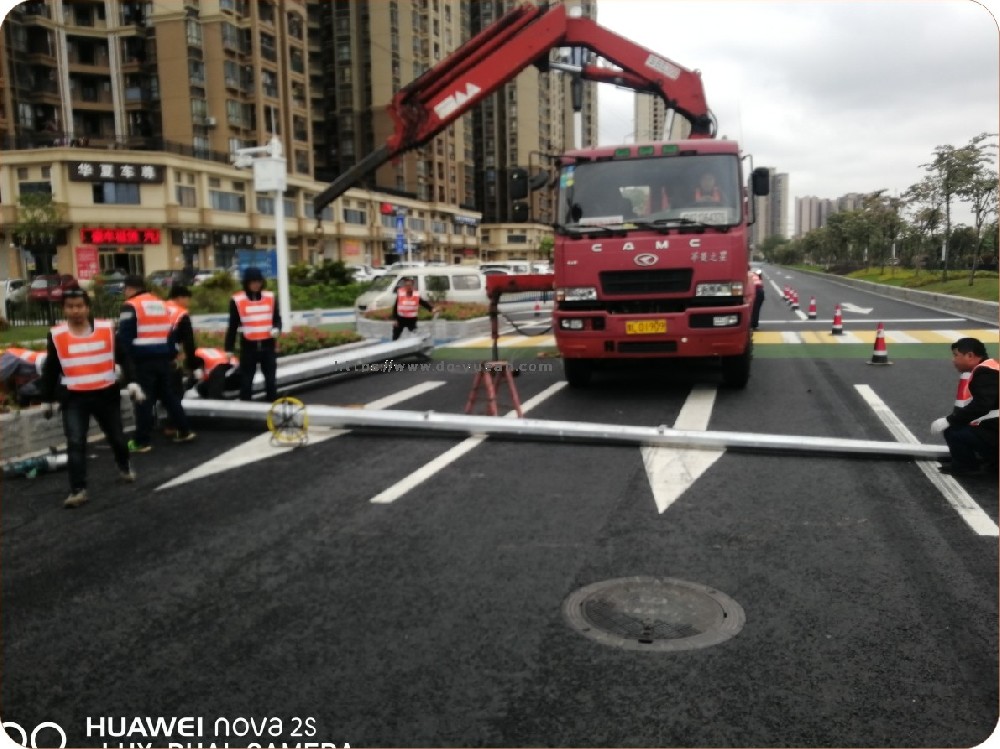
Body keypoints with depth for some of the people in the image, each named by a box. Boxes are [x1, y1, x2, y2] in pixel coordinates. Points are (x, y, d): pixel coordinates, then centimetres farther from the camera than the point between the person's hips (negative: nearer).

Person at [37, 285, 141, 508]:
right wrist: (47, 399, 10)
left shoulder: (106, 329, -4)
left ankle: (124, 466, 44)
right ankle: (78, 490, -6)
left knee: (116, 437, 16)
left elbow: (123, 358, 1)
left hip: (106, 394, 1)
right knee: (75, 443, -11)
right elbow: (50, 369, 6)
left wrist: (131, 382, -10)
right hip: (73, 398, -1)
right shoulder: (56, 335, -3)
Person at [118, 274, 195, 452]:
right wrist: (172, 355, 21)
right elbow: (171, 332, 18)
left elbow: (124, 336, -11)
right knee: (169, 395, 17)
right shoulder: (162, 304, 16)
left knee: (143, 399, -2)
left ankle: (142, 441, 2)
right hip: (163, 358, 7)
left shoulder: (130, 306, -6)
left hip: (143, 360, -7)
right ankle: (184, 430, 19)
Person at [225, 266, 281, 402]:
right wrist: (229, 349, 0)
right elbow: (232, 326, 1)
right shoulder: (237, 300, -4)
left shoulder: (270, 297, 3)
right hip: (248, 346, -2)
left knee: (271, 380, 8)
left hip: (268, 345, 2)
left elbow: (277, 318, 12)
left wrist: (276, 329, -12)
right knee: (246, 381, 5)